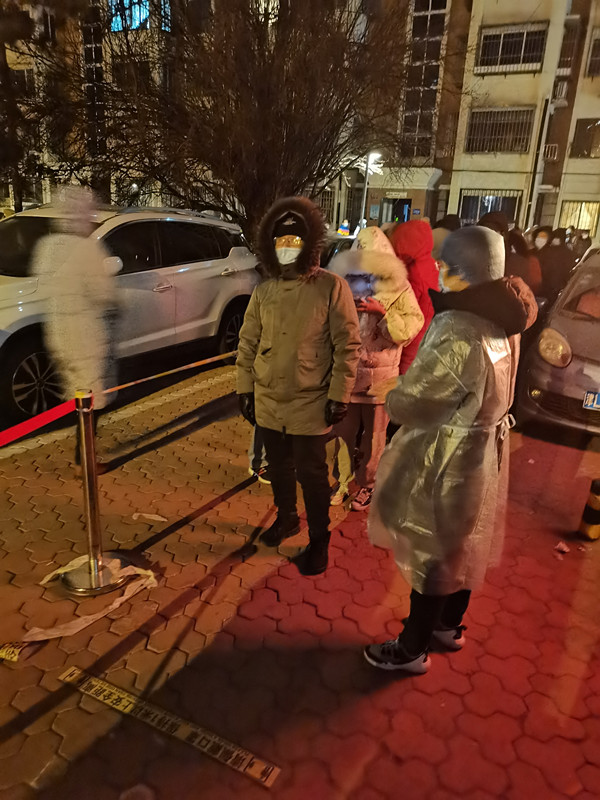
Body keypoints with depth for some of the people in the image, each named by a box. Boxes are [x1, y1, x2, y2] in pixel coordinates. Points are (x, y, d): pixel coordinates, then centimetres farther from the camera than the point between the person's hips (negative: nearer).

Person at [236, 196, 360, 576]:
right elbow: (248, 343, 10)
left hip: (310, 405, -4)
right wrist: (245, 388, 7)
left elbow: (348, 346, -10)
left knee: (312, 474, 6)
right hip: (268, 402, 5)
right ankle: (286, 517, 43)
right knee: (279, 468, 19)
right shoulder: (264, 291, 5)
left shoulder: (332, 287, -9)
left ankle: (319, 540, 25)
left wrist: (339, 396, -12)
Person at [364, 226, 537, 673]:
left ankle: (412, 650, 31)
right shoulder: (500, 321, -1)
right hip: (483, 451, 9)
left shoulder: (458, 335, -30)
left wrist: (393, 397, -2)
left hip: (447, 460, -9)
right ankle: (449, 626, 47)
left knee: (431, 554, 9)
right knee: (461, 546, 24)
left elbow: (406, 404, -23)